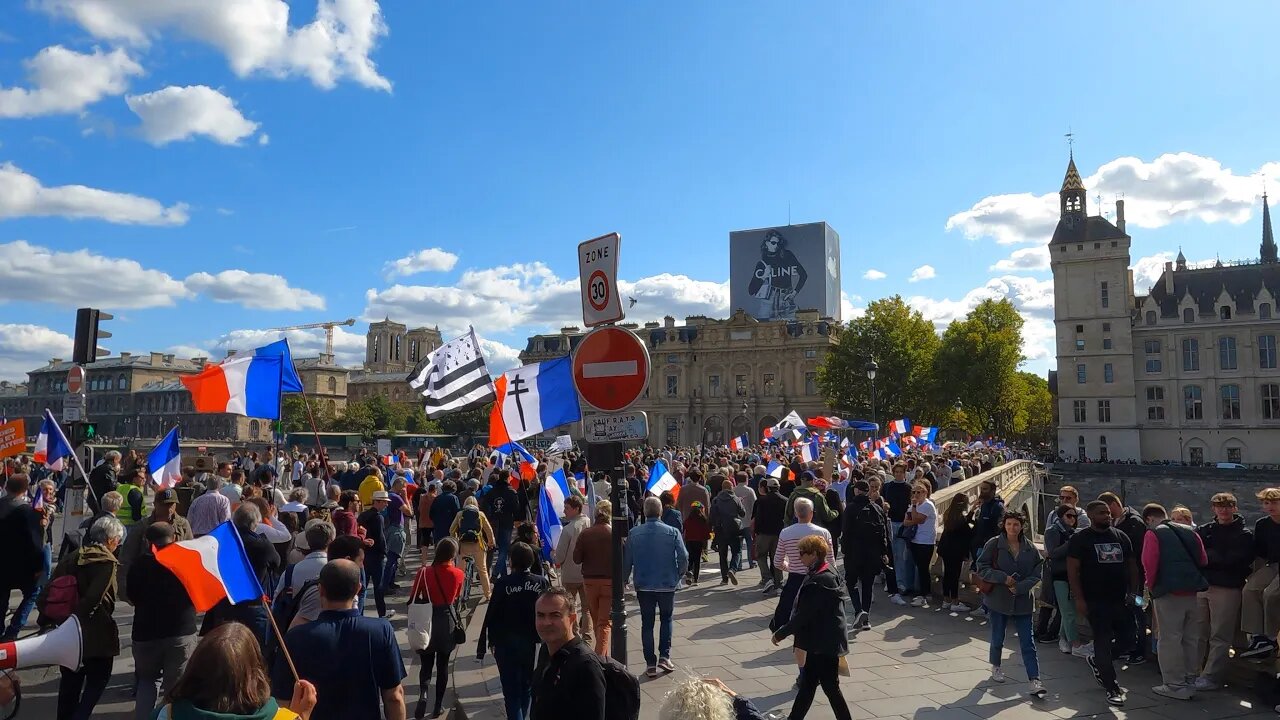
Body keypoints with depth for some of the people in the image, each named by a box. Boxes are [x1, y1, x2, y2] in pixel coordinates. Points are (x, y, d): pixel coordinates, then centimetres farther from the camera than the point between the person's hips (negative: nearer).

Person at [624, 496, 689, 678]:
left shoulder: (634, 533, -7)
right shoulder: (672, 532, -9)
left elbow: (627, 561, -3)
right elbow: (684, 558, -9)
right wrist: (678, 576, 8)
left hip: (644, 586, 0)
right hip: (667, 584, 0)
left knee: (647, 624, 11)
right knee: (666, 619, 20)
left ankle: (650, 663, 12)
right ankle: (664, 656, 9)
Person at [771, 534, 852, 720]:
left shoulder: (819, 580, -25)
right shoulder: (826, 572, 5)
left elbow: (803, 614, -22)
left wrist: (781, 633, -12)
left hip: (825, 643, -10)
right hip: (820, 641, 10)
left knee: (830, 687, 4)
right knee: (807, 683, 17)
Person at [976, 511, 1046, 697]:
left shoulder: (1030, 548, 1)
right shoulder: (993, 544, -6)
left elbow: (1037, 573, 1)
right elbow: (982, 568, -7)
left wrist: (1019, 587, -13)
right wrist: (1004, 578, -19)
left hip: (1023, 601, 1)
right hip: (999, 598, -1)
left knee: (1027, 642, 0)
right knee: (997, 638, 12)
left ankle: (1034, 680, 0)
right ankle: (995, 666, 36)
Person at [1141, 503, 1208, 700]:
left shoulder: (1154, 534, -6)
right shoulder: (1190, 532, 11)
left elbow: (1149, 564, -12)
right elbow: (1203, 561, 11)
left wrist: (1151, 586, 2)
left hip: (1169, 593, -6)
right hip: (1193, 591, 6)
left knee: (1170, 639, 0)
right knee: (1191, 639, 14)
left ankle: (1176, 685, 2)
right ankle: (1190, 682, 21)